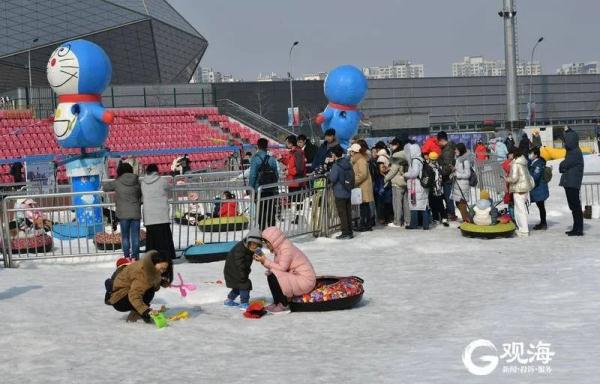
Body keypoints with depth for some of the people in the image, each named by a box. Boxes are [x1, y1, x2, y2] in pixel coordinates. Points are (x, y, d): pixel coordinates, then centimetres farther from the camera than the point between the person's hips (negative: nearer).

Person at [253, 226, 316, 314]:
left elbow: (282, 268, -22)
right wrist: (263, 260, -7)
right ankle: (277, 303, 9)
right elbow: (278, 267, 6)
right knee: (270, 274, 7)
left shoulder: (286, 249, -19)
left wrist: (265, 261, -20)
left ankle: (283, 306, -10)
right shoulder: (280, 247, 10)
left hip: (305, 281, -10)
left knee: (272, 277, -21)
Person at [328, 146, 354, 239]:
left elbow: (333, 178, -22)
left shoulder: (336, 166, -18)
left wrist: (329, 174, -3)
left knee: (342, 213, -2)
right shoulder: (348, 164, 6)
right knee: (348, 212, 13)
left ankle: (345, 233, 0)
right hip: (348, 192, 7)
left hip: (339, 193, -7)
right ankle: (350, 232, 18)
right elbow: (352, 176, 12)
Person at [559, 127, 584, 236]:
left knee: (575, 206, -6)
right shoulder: (572, 151, 15)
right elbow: (564, 165, 16)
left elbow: (563, 165, -14)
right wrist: (563, 167, -2)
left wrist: (561, 166, 4)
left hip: (572, 184, -9)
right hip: (570, 183, 9)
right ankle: (576, 228, 19)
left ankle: (578, 229, -4)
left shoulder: (575, 153, -14)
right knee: (574, 206, 13)